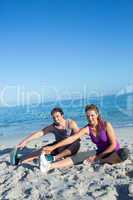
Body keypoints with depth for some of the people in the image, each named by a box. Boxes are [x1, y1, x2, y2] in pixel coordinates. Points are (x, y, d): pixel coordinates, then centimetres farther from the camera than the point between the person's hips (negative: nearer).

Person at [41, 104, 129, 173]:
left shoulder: (106, 125, -19)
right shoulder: (87, 128, -8)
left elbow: (113, 145, -18)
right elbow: (71, 139, -14)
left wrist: (98, 157, -19)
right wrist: (53, 147, -21)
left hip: (114, 153, -3)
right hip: (100, 153, 3)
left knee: (124, 152, -38)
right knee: (78, 156, -18)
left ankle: (99, 161, -22)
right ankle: (50, 166, -31)